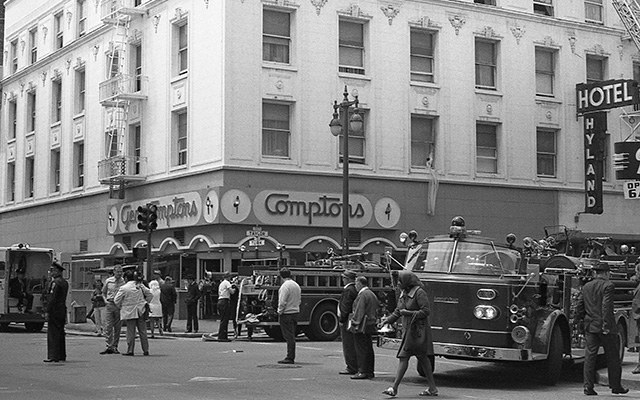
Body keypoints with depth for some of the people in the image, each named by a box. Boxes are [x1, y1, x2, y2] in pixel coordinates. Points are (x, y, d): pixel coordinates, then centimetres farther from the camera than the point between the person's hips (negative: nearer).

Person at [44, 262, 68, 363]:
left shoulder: (55, 282, -14)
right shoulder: (65, 282, 14)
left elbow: (52, 298, -19)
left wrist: (48, 311, -16)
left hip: (54, 310, -9)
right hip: (62, 310, 9)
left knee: (53, 333, -7)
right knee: (60, 333, 13)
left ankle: (53, 356, -8)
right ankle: (62, 355, 17)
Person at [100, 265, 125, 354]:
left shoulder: (124, 282, 0)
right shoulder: (108, 281, 5)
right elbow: (103, 292, 19)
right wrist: (105, 300, 3)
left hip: (120, 305, -1)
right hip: (110, 304, 1)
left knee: (117, 327, 4)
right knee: (108, 326, -6)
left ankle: (115, 347, 13)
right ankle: (109, 347, -7)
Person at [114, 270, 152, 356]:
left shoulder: (124, 288, -10)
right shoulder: (140, 285, 4)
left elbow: (116, 300, -5)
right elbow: (150, 295, 8)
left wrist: (121, 307, 12)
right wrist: (145, 303, 18)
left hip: (129, 312, -4)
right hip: (141, 312, 4)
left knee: (131, 332, 2)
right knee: (143, 331, 8)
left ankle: (130, 351, 4)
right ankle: (146, 350, 11)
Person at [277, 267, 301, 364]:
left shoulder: (285, 286, -16)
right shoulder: (296, 285, 11)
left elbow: (282, 302, -19)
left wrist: (280, 312, -9)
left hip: (286, 313, -8)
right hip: (295, 312, 8)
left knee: (289, 336, -6)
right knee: (292, 336, 14)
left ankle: (290, 358, -5)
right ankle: (291, 357, 18)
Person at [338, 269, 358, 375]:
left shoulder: (348, 290, -15)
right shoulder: (355, 289, 15)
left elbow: (345, 307, -19)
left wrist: (342, 320, -14)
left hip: (347, 321, -10)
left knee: (348, 345, -7)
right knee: (352, 345, 13)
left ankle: (351, 368, -6)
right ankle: (355, 367, 17)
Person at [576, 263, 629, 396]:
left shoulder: (586, 286, 10)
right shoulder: (608, 286, -9)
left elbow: (579, 307, 10)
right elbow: (606, 306, -18)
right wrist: (606, 325, -18)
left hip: (590, 326, 5)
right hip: (606, 327, -5)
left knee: (589, 356, 4)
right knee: (612, 356, 7)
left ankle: (588, 387, 0)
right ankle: (615, 386, 14)